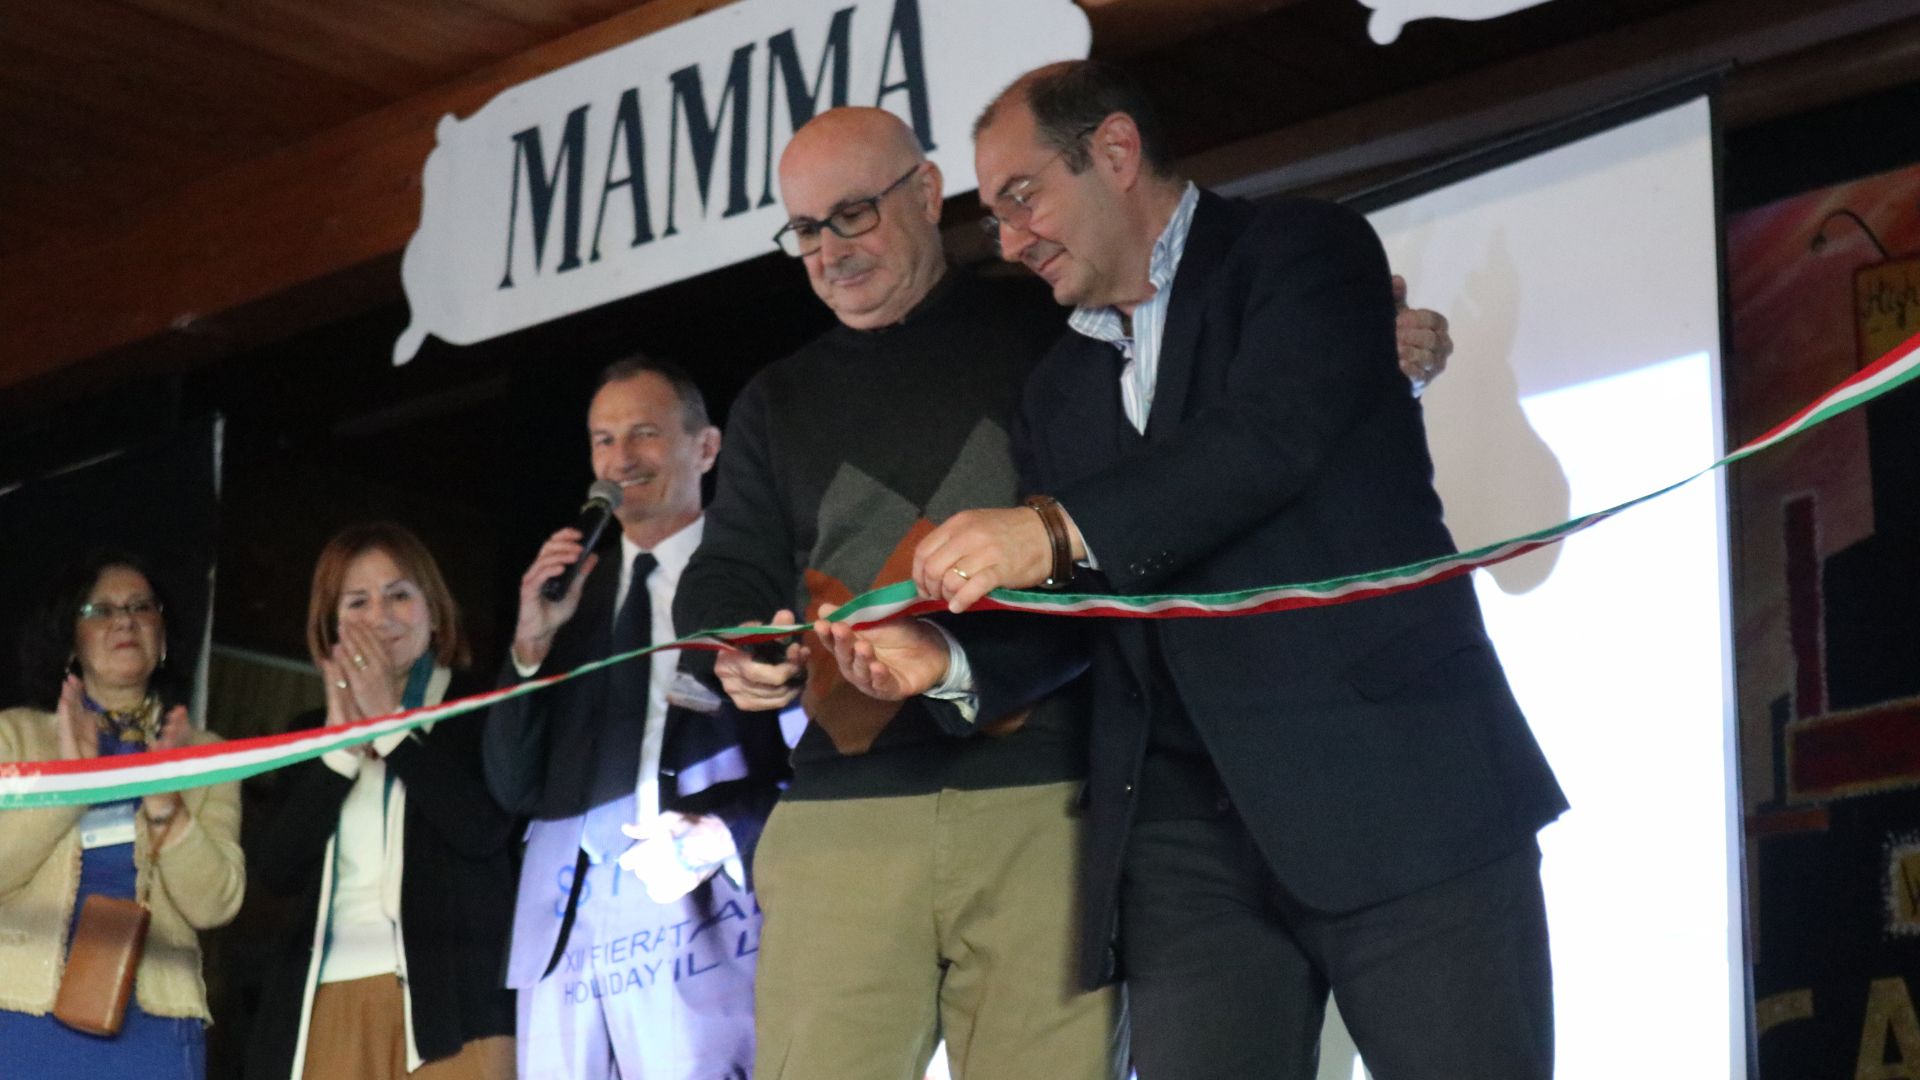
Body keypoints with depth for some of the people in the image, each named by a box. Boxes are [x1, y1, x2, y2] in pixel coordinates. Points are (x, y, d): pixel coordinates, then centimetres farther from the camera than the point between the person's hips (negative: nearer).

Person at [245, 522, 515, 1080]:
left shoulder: (481, 714, 8)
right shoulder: (312, 733, 20)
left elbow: (484, 827, -10)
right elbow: (277, 868, 7)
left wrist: (389, 721, -3)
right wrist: (341, 745, 0)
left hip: (447, 1001, -3)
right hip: (326, 1006, 4)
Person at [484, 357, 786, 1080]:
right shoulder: (571, 593, 17)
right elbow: (512, 787, 14)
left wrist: (728, 834, -16)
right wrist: (531, 646, 0)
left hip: (696, 920, -4)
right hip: (562, 927, 4)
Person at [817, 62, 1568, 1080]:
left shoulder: (1303, 251, 4)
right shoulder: (1061, 386, 23)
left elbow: (1271, 437, -14)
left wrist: (1057, 530, -21)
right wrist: (951, 653, -1)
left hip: (1400, 789, -5)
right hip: (1190, 832, 5)